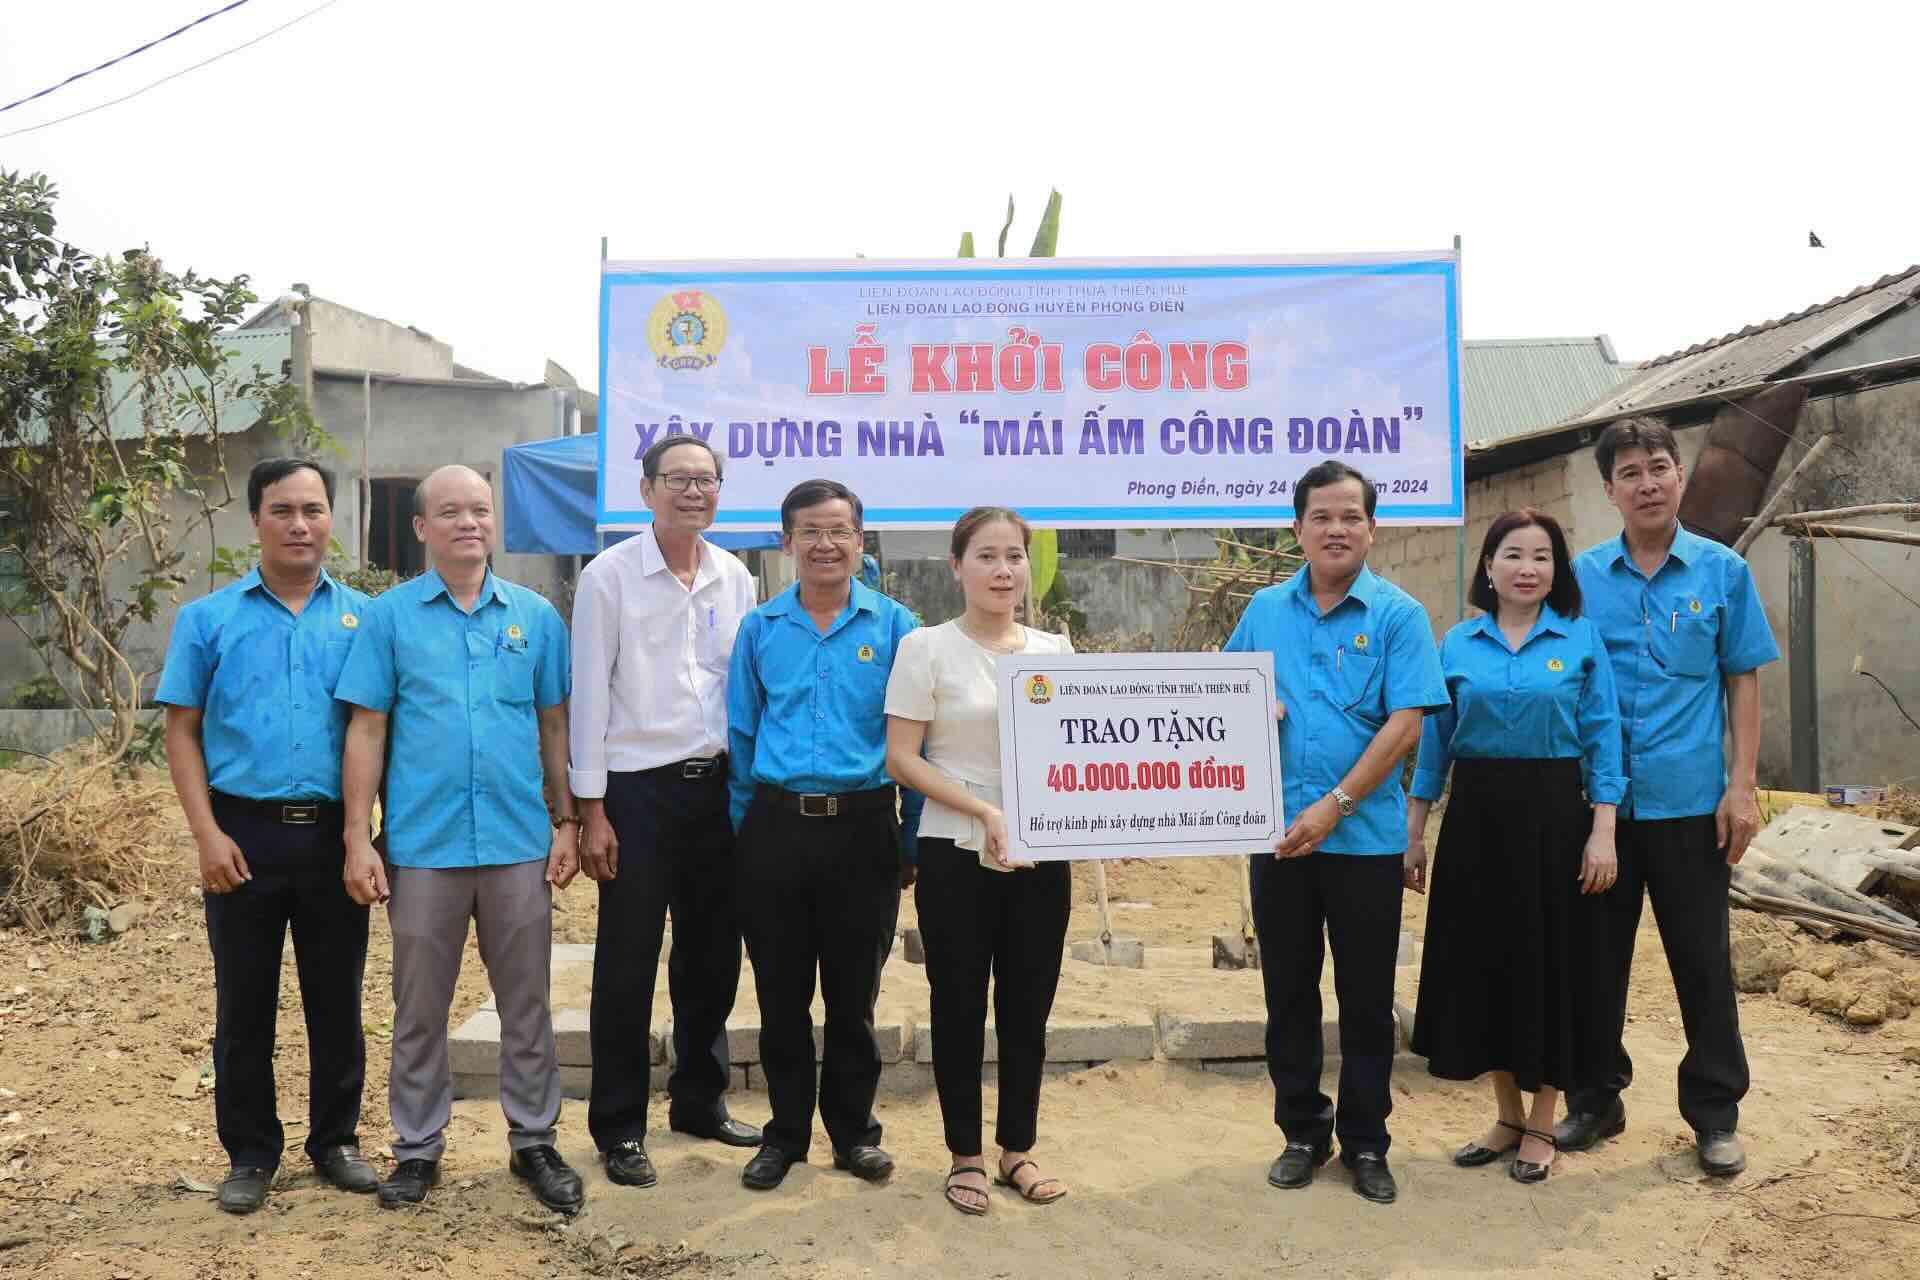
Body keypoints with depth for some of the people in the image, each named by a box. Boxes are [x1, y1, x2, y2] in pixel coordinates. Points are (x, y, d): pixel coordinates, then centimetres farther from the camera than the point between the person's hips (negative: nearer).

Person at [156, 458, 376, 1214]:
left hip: (334, 834, 1)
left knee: (337, 998, 10)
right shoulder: (208, 619, 3)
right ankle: (250, 1151, 24)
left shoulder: (363, 617, 4)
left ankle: (335, 1139, 26)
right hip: (246, 832, 0)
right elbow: (182, 733, 1)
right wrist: (208, 834, -8)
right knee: (244, 1003, 9)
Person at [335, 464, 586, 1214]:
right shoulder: (389, 616, 1)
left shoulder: (535, 616, 5)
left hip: (520, 843, 1)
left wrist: (566, 823, 4)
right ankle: (418, 1147, 26)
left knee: (526, 1004, 10)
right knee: (419, 1008, 11)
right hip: (422, 845, -1)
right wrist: (358, 840, -5)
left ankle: (534, 1142, 24)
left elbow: (554, 726, 8)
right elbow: (367, 731, -1)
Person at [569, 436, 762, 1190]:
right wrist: (590, 811, -10)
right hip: (639, 789, -5)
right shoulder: (610, 576, -6)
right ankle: (619, 1128, 18)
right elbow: (589, 697, -7)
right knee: (627, 965, 4)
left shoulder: (736, 579, 7)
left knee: (713, 955, 14)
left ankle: (699, 1100, 31)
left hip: (718, 786, 5)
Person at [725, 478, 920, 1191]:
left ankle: (853, 1131, 26)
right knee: (781, 993, 10)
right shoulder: (760, 629, 6)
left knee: (854, 993, 9)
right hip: (776, 829, 2)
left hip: (862, 828, -1)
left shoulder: (893, 625, 0)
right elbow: (741, 735, 11)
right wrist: (746, 827, 8)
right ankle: (786, 1131, 26)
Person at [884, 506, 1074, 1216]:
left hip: (1041, 857, 4)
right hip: (956, 856, -3)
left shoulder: (1055, 650, 7)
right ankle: (965, 1155, 24)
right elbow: (901, 760, -9)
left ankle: (1018, 1148, 28)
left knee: (1028, 1005, 11)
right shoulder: (925, 648, -5)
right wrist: (984, 812, -18)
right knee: (960, 1006, 7)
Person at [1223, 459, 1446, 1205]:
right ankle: (1302, 1132, 28)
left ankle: (1365, 1143, 25)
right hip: (1279, 832, 3)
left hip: (1366, 837, -3)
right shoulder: (1264, 610, 7)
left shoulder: (1397, 615, -5)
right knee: (1288, 994, 12)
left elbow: (1405, 724, -12)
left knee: (1367, 999, 9)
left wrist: (1335, 806, -17)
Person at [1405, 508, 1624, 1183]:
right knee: (1483, 961, 8)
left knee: (1550, 962, 5)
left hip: (1554, 818, -2)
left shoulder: (1581, 640, 0)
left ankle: (1542, 1125, 22)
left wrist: (1602, 832, -9)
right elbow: (1433, 742, 7)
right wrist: (1413, 834, 5)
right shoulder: (1456, 645, 5)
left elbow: (1602, 741, -1)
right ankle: (1507, 1116, 27)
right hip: (1477, 818, 2)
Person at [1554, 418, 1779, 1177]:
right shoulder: (1581, 577, 2)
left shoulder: (1722, 572, 1)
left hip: (1690, 801, -1)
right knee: (1596, 957, 11)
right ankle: (1596, 1099, 26)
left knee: (1702, 962, 8)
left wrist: (1742, 785, -4)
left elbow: (1742, 682, 3)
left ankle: (1715, 1114, 24)